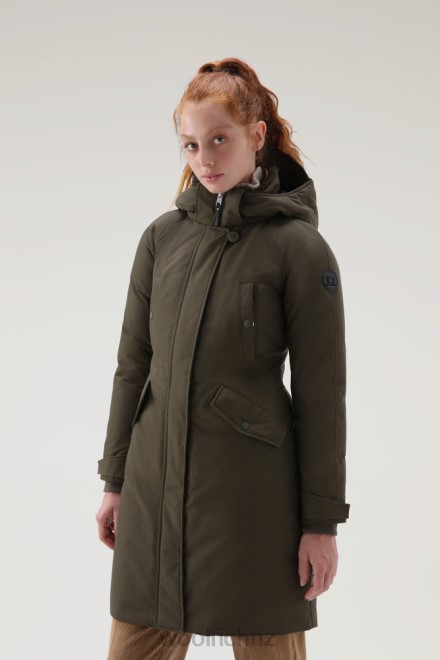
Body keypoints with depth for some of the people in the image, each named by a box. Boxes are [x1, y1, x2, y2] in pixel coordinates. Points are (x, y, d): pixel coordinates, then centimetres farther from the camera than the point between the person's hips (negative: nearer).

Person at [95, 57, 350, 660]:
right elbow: (133, 365, 12)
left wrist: (321, 521, -5)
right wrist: (114, 480, 12)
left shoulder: (299, 247, -6)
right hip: (156, 484, 4)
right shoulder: (162, 236, 7)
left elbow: (321, 394, -6)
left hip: (253, 493, -4)